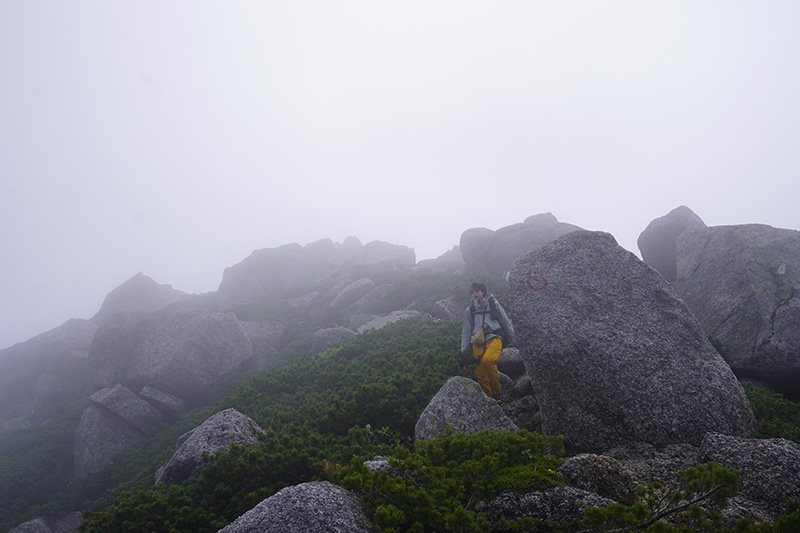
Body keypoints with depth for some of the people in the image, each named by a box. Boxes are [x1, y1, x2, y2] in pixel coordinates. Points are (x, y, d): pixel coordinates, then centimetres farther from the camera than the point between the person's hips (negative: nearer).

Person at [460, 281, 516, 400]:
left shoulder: (494, 305, 9)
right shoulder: (469, 311, 15)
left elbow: (507, 324, 14)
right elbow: (466, 331, 18)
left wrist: (515, 341, 14)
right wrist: (463, 349, 10)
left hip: (493, 338, -4)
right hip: (478, 343, 4)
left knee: (487, 360, -32)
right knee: (480, 372, -9)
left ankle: (496, 393, -21)